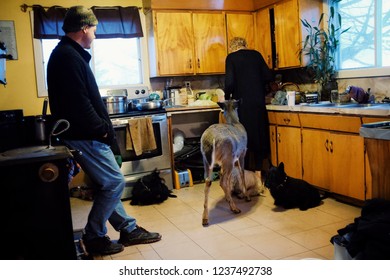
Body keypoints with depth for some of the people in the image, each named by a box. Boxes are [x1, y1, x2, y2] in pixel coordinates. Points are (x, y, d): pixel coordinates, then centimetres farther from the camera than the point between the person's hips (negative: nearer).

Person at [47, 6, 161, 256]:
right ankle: (94, 237, 9)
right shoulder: (69, 57, -15)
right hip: (84, 137, -11)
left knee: (108, 183, 14)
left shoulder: (68, 54, 17)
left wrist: (102, 126, 12)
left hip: (85, 134, 11)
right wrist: (102, 129, -14)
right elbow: (79, 103, -23)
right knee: (114, 182, -4)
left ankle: (128, 228, 24)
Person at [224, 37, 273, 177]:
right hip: (258, 103, 3)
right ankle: (258, 171, 18)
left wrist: (227, 98, 3)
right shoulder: (256, 54, 8)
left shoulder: (231, 57, -3)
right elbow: (268, 76, 7)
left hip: (242, 104, -3)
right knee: (259, 135, 13)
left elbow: (229, 82, -12)